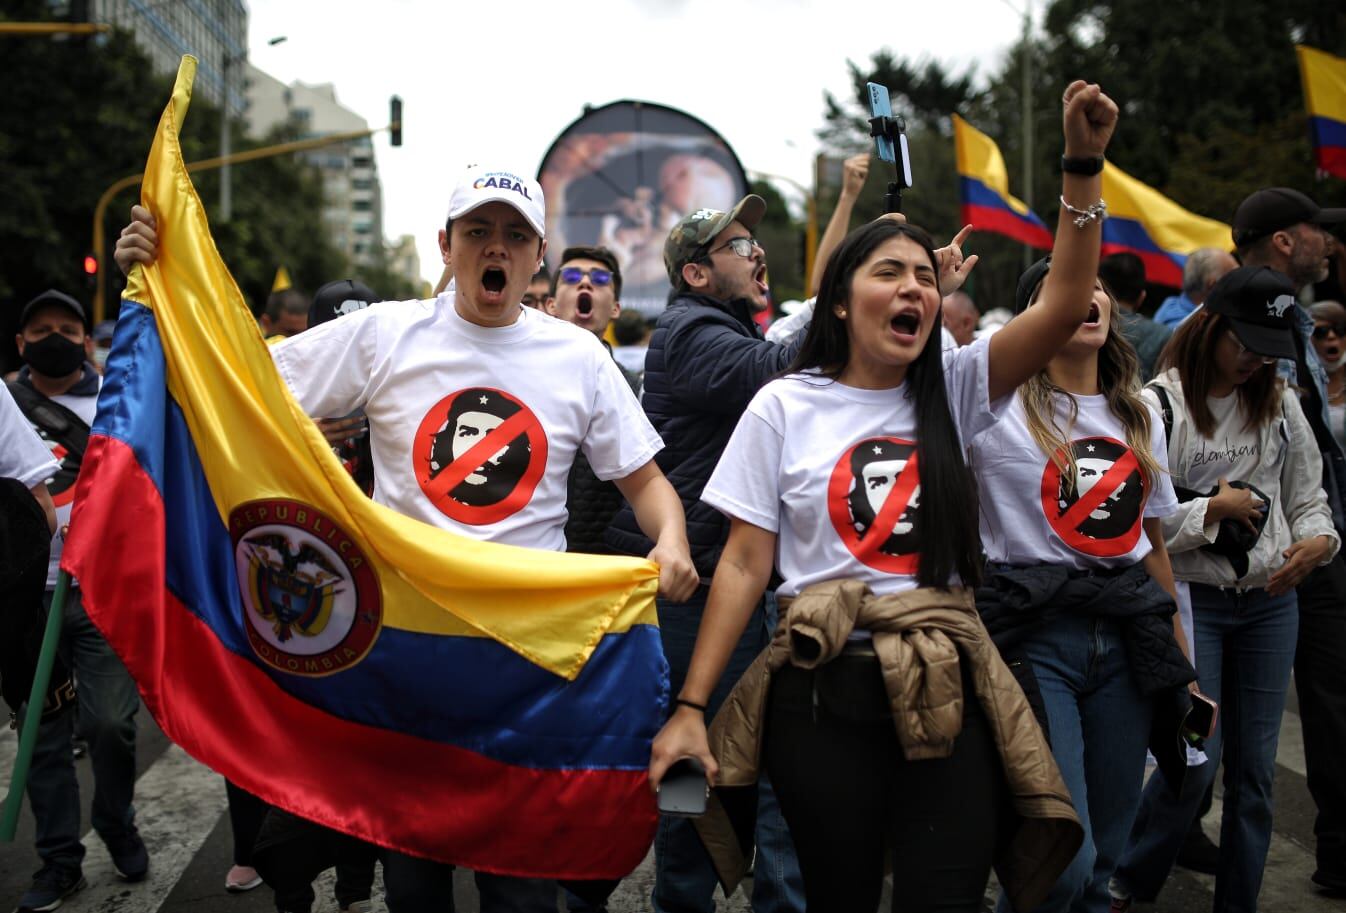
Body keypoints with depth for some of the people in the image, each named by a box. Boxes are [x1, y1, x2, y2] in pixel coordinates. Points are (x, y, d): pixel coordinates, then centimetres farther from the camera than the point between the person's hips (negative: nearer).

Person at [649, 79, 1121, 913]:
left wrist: (1084, 164, -18)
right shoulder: (785, 407, 1)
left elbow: (1064, 307, -8)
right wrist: (690, 708, -6)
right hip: (824, 694, -1)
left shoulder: (952, 393, 7)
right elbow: (745, 566, -1)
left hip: (945, 691, 2)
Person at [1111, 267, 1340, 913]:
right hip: (1191, 599, -5)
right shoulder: (1158, 406, -8)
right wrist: (1215, 510, -13)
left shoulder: (1279, 404, 8)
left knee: (1255, 768, 8)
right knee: (1197, 757, -6)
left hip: (1271, 600, 5)